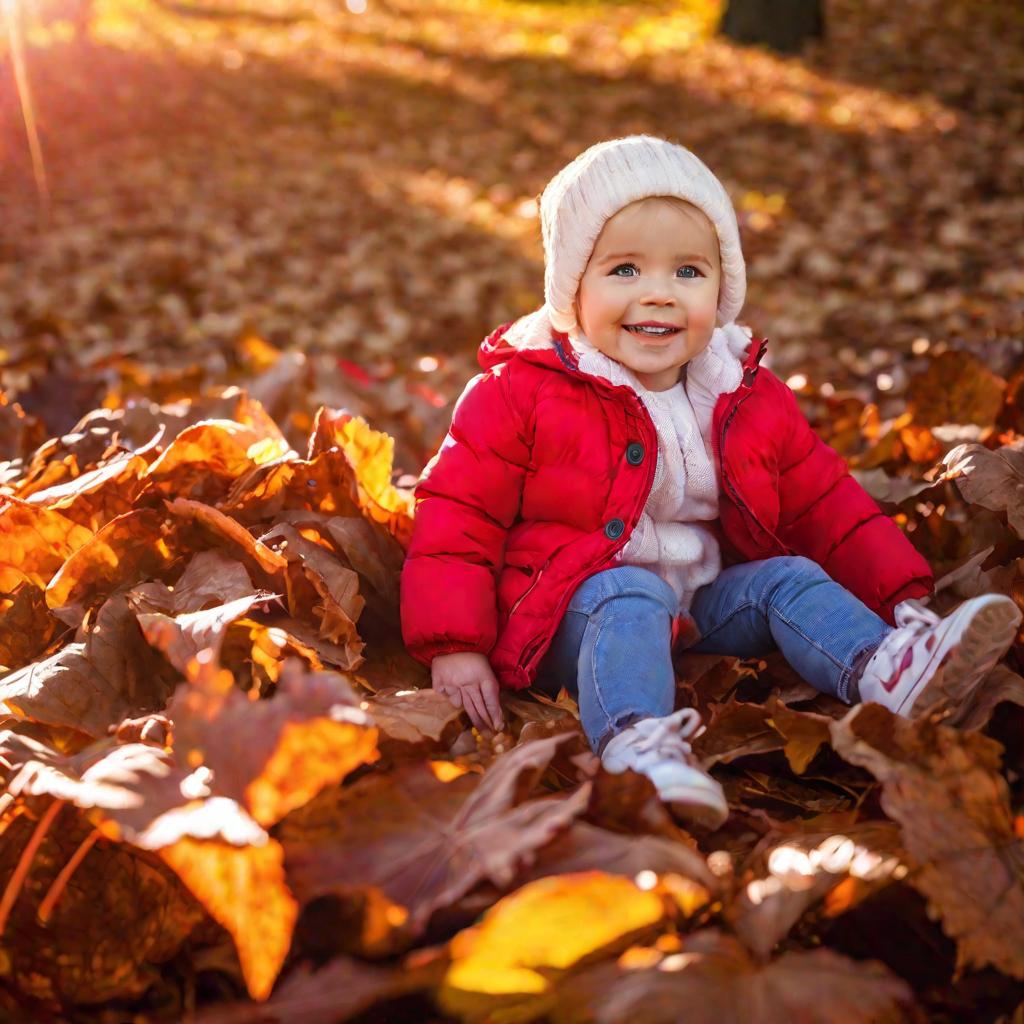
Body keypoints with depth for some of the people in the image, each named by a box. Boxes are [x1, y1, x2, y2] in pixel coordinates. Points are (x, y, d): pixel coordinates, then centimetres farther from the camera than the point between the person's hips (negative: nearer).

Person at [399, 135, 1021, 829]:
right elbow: (456, 511, -9)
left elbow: (825, 504, 12)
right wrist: (454, 647, -17)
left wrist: (903, 593, 3)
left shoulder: (752, 401, 5)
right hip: (575, 610, -5)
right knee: (628, 596, -33)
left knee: (790, 578, -13)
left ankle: (894, 674, -34)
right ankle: (636, 745, -53)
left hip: (703, 604, 5)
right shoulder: (521, 393, -9)